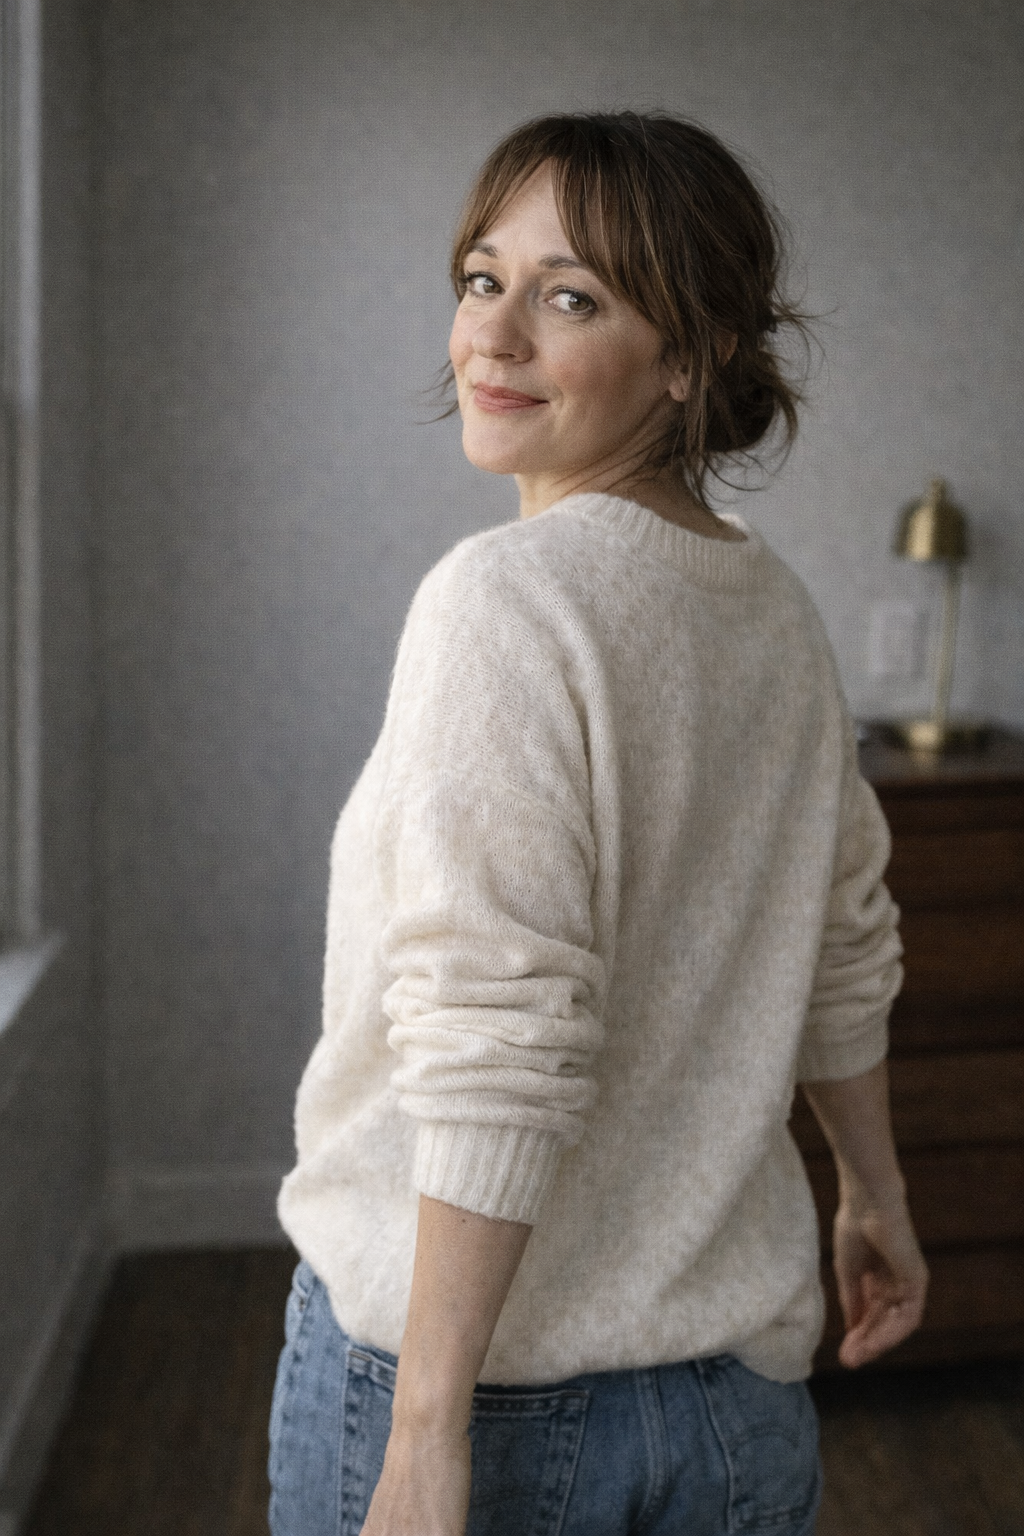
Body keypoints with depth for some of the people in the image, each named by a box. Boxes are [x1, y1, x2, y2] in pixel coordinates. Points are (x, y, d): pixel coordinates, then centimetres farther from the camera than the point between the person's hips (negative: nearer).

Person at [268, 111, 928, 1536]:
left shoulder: (504, 597, -19)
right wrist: (876, 1198, 27)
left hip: (483, 1363, -6)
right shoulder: (780, 610, 3)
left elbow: (496, 1053, -25)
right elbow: (847, 960, 14)